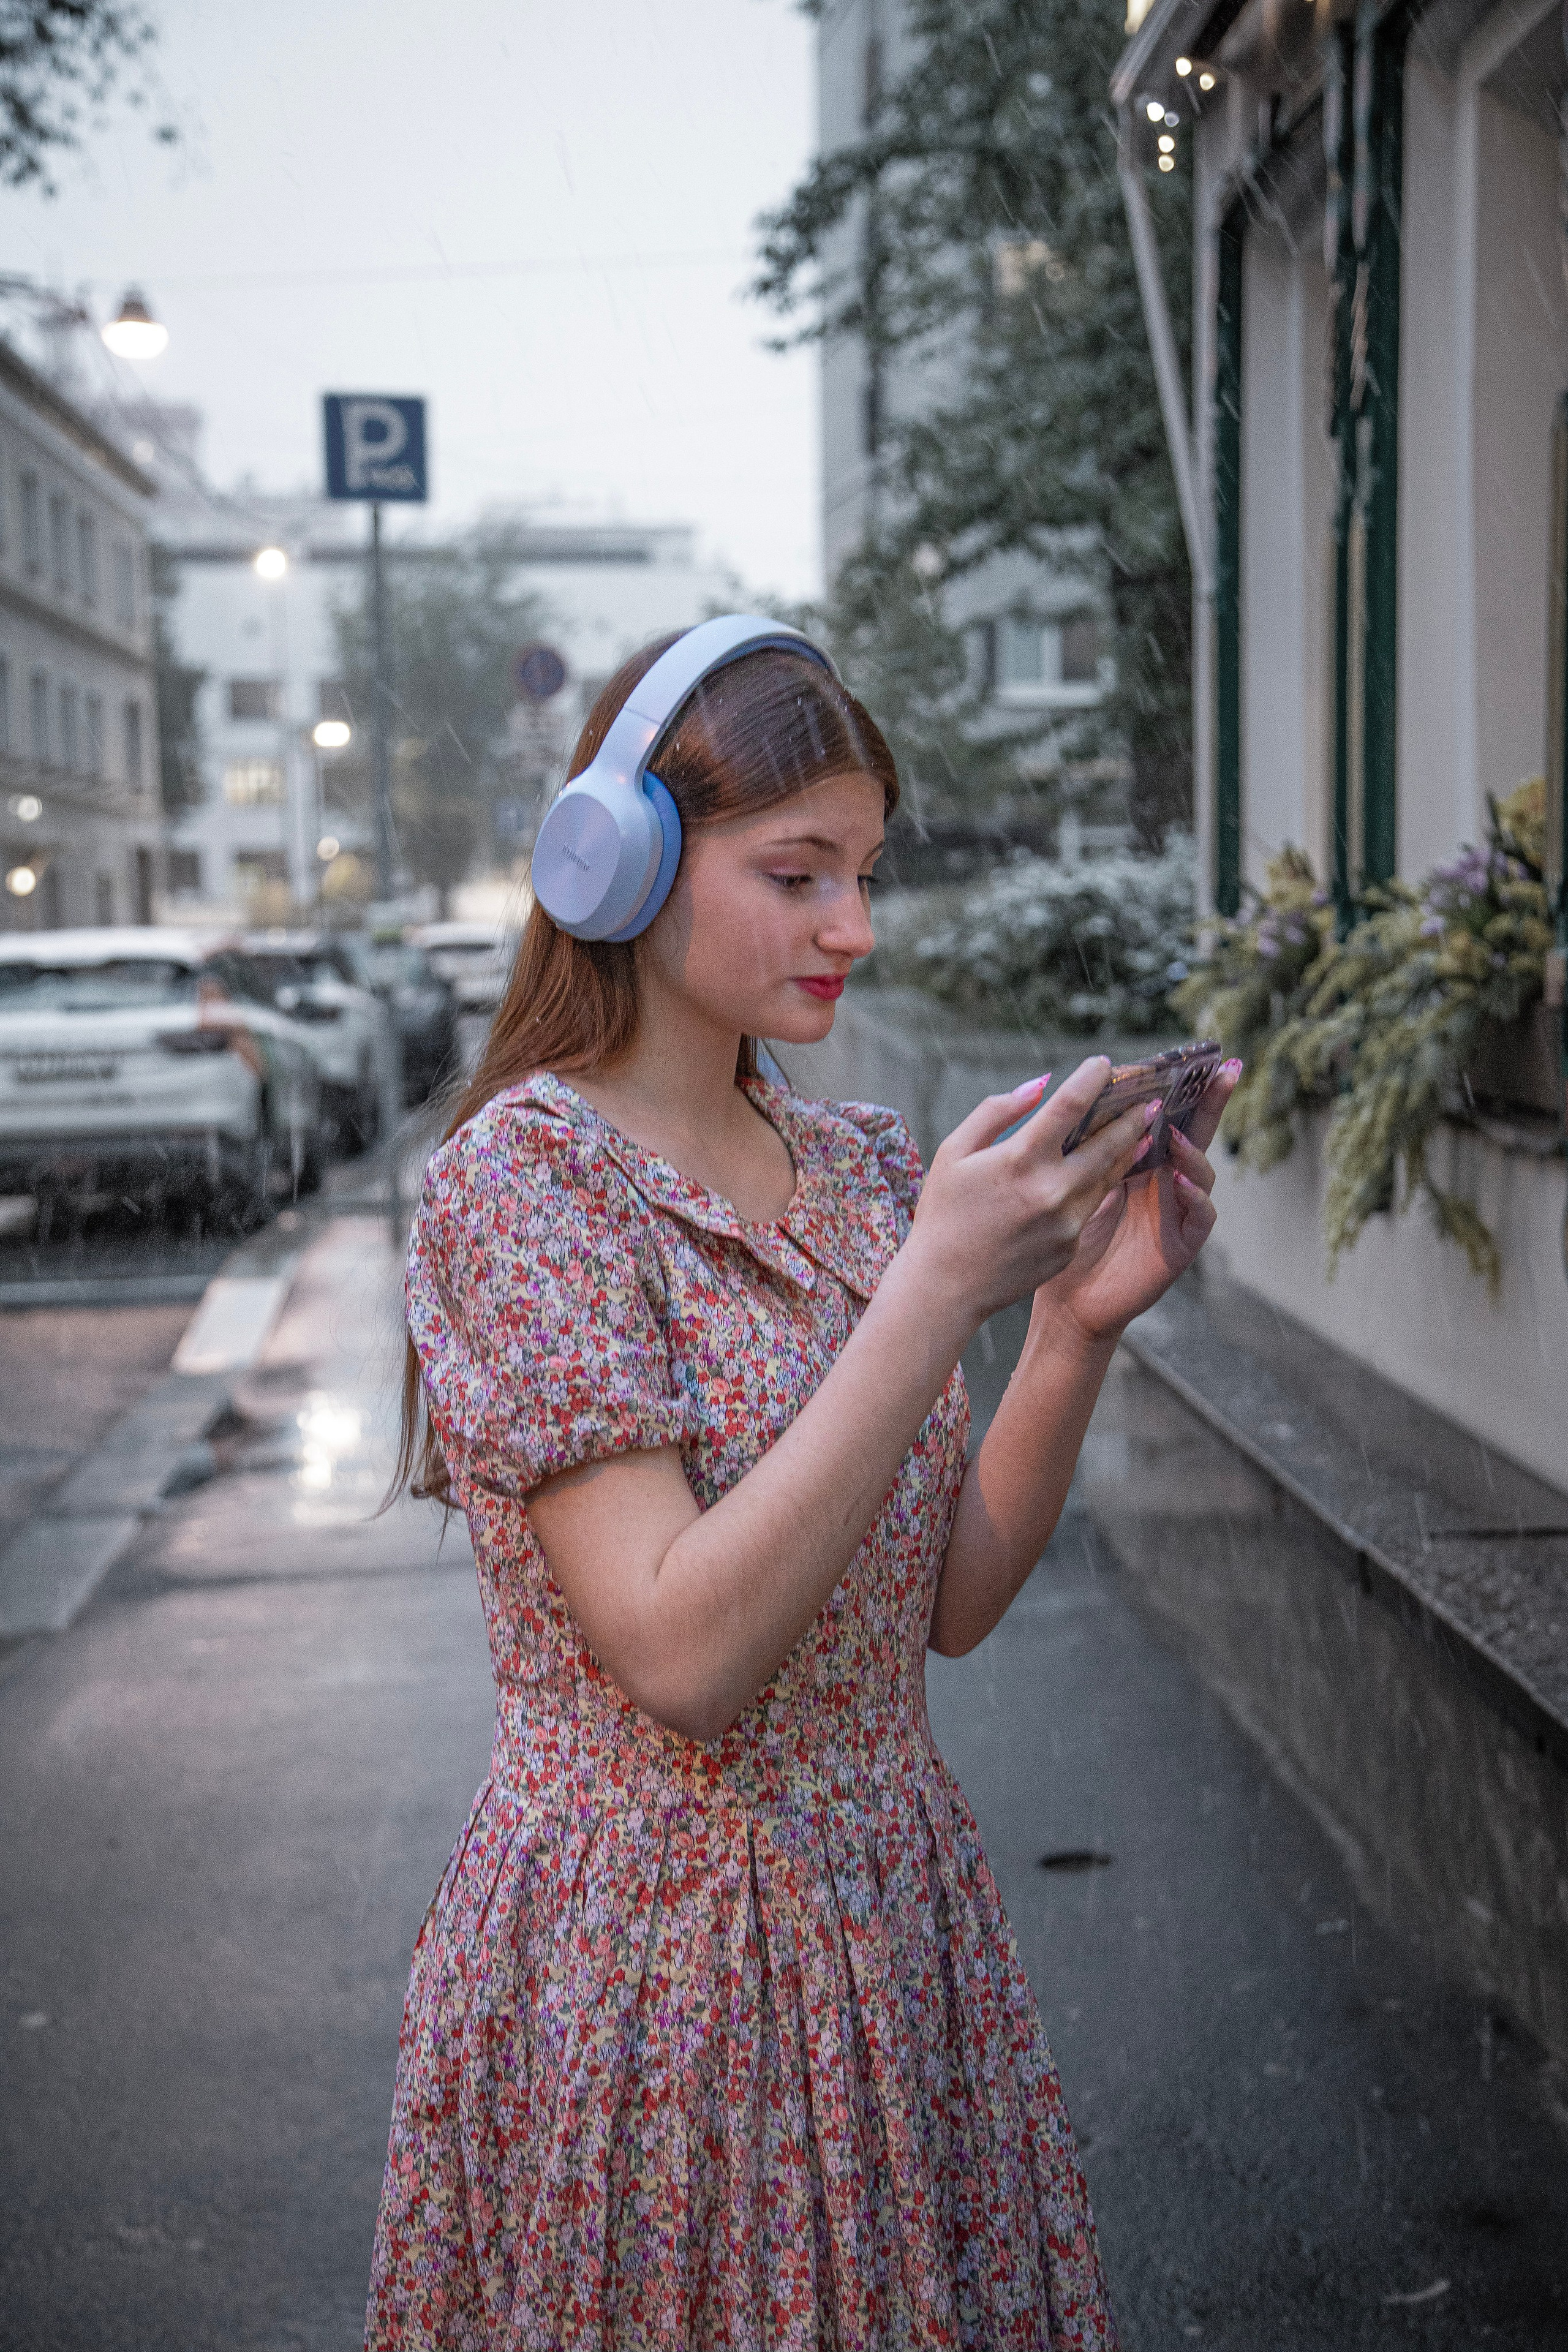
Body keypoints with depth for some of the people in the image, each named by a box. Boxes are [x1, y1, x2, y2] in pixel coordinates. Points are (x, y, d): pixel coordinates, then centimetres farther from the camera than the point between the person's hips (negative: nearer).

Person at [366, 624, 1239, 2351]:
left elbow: (951, 1603, 3)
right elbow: (683, 1654, -25)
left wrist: (1078, 1327, -12)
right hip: (646, 1949, -6)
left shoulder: (858, 1168, 3)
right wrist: (940, 1286, -28)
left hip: (892, 1919, 6)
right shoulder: (522, 1181, -16)